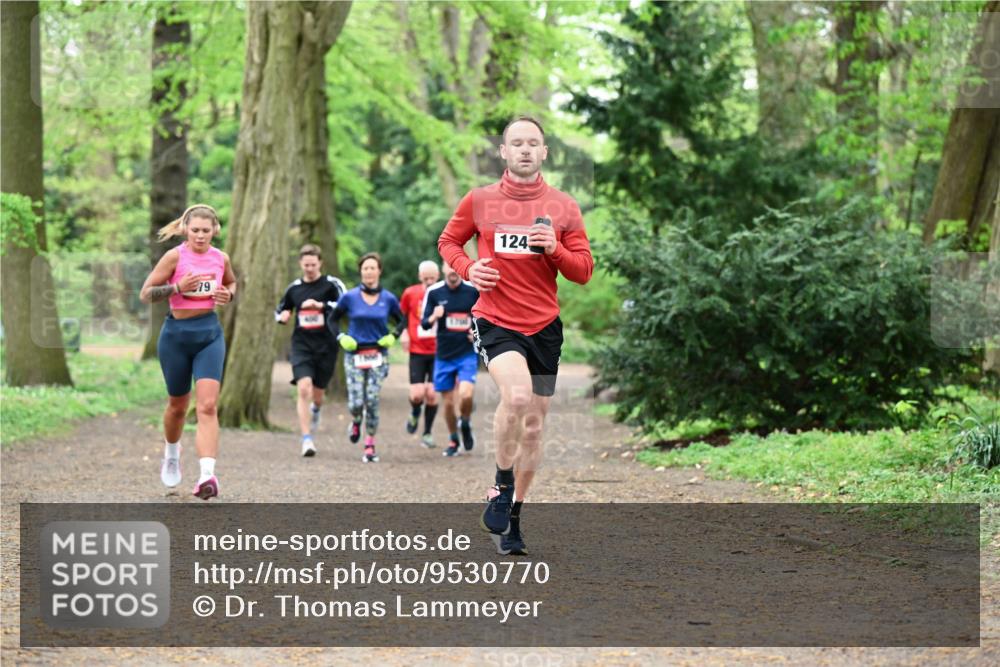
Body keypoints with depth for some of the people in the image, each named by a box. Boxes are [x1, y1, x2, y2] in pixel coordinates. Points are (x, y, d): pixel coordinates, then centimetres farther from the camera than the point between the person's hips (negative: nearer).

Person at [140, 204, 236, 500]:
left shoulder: (220, 258, 3)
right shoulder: (175, 256, -8)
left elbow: (232, 283, 24)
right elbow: (145, 294, -8)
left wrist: (228, 295, 2)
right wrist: (177, 288, -21)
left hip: (210, 334, 2)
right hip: (177, 334, -1)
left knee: (207, 405, -14)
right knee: (178, 404, 13)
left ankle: (207, 475, -23)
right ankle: (171, 453, 44)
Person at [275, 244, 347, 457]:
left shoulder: (331, 284, -2)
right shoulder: (294, 287, 9)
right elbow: (280, 311, 23)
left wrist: (320, 305, -23)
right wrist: (282, 316, 0)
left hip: (326, 346, -1)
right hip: (301, 345, 1)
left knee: (318, 393, 11)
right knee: (303, 389, -18)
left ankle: (315, 409, 51)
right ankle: (307, 440, -17)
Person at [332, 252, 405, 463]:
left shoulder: (388, 299, 1)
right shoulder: (350, 297, -1)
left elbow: (402, 320, 16)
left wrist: (393, 337, 0)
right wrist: (341, 338, -3)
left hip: (378, 355, 0)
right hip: (354, 354, 0)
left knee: (372, 401, -9)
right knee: (356, 402, -9)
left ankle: (370, 446, 3)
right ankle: (356, 421, 29)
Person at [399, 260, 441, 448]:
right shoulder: (410, 293, 0)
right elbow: (401, 314, 15)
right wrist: (404, 333, 1)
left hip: (438, 350, 0)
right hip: (417, 350, 0)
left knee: (432, 394, -3)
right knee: (417, 394, -10)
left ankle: (427, 433, 13)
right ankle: (415, 413, 26)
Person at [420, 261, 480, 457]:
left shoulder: (474, 290, -4)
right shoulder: (434, 292, -1)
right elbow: (424, 323, 0)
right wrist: (433, 318, -23)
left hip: (468, 353, -2)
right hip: (443, 355, 2)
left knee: (466, 394, -21)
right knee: (448, 402, 6)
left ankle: (466, 423, 11)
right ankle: (453, 440, 28)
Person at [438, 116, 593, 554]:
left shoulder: (563, 206, 3)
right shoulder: (479, 201, 0)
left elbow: (584, 271, 4)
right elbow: (448, 241, 15)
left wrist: (555, 249, -16)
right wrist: (467, 268, -5)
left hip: (544, 326, 3)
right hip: (495, 322, -3)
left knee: (533, 426, 8)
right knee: (517, 395, -30)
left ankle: (512, 519, 23)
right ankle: (501, 488, -8)